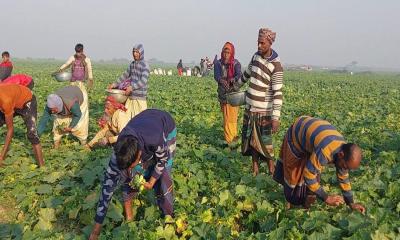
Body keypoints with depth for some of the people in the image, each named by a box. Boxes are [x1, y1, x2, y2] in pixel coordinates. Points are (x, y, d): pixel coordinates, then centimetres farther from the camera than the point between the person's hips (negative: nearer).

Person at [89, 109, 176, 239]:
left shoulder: (156, 139, -46)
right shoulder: (121, 150, -33)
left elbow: (163, 159, -22)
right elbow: (108, 184, -27)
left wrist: (151, 182, -13)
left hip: (166, 127, -2)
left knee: (162, 175, -12)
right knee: (129, 173, -9)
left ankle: (168, 217, 7)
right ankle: (128, 215, 10)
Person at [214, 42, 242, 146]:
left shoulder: (236, 63, -6)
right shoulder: (218, 63, -1)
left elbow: (239, 74, -23)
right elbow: (216, 75, -18)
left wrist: (233, 79, -46)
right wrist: (221, 80, -41)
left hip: (233, 93, -3)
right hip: (223, 93, 3)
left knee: (231, 117, -7)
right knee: (226, 117, 10)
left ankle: (230, 139, -1)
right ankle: (233, 137, 24)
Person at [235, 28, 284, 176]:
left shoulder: (276, 66, -16)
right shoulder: (256, 56, 4)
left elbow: (277, 93, -20)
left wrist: (276, 117, -25)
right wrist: (237, 85, 36)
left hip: (264, 111, -6)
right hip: (250, 108, 6)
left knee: (265, 142, -2)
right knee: (251, 140, 12)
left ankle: (271, 172, 13)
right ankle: (255, 169, 24)